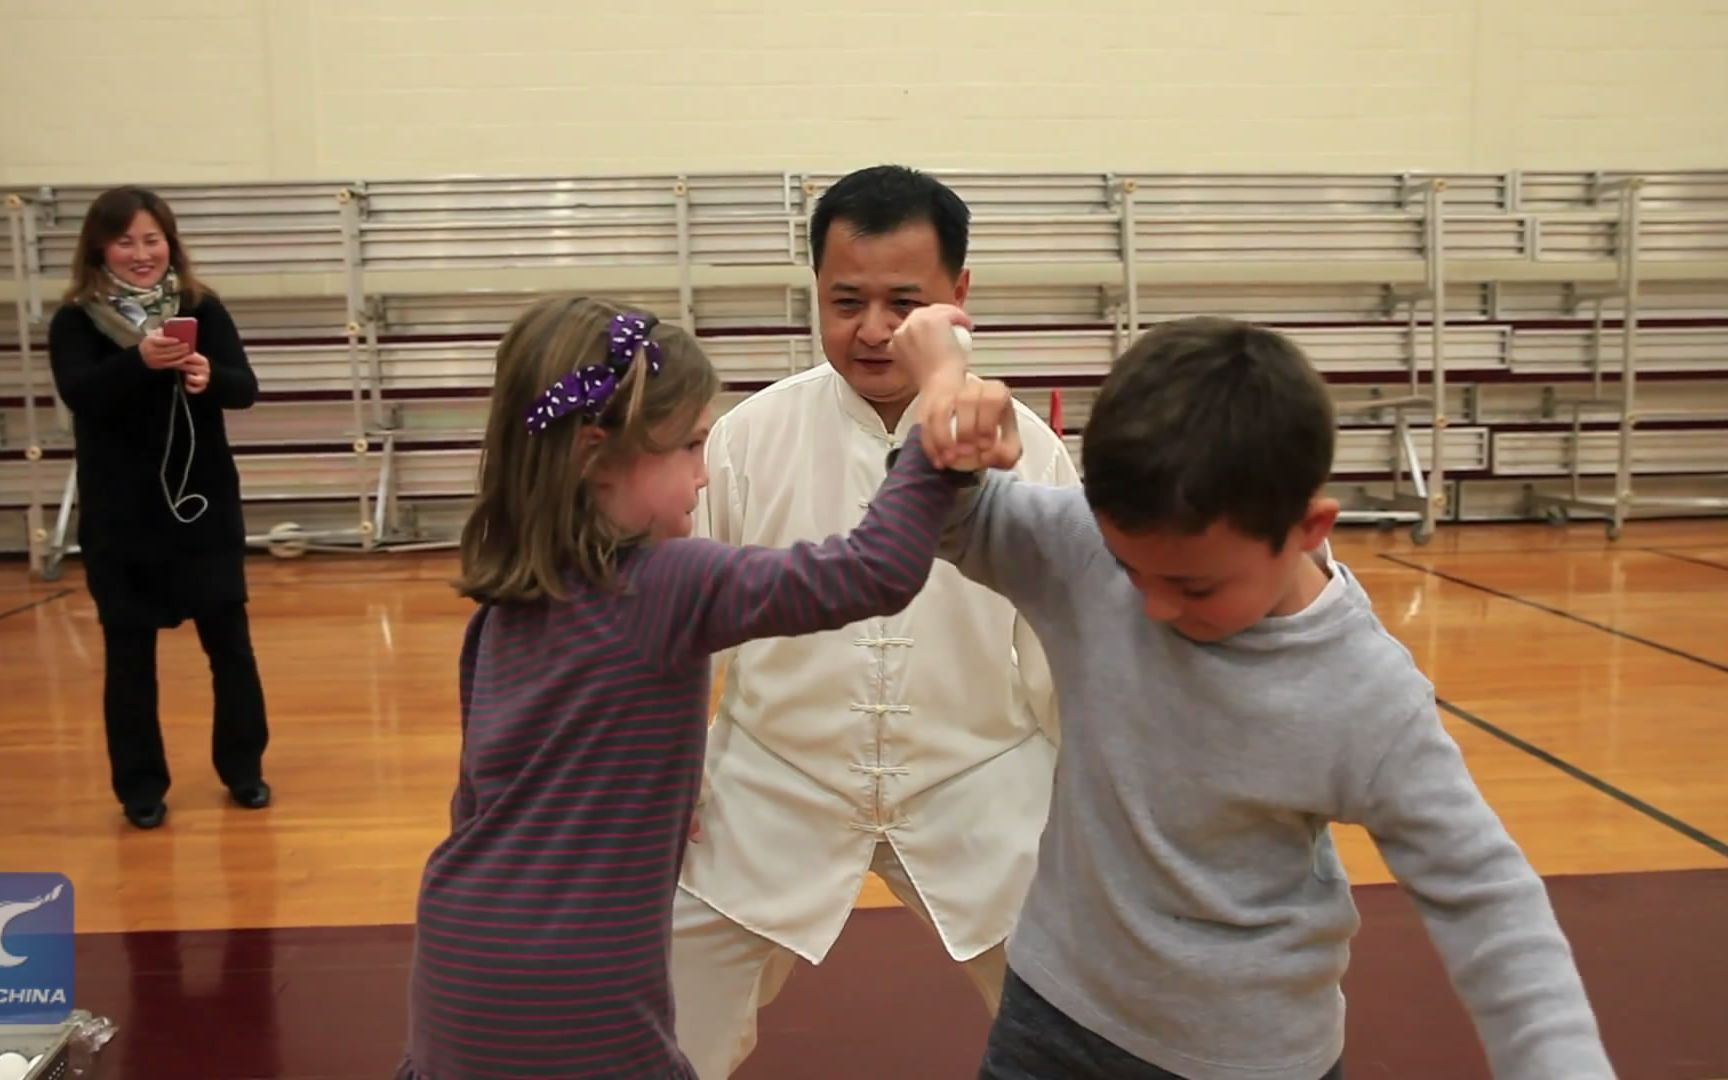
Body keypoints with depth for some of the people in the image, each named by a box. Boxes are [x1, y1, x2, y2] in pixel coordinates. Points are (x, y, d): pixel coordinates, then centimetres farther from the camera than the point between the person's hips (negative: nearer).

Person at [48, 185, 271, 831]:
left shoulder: (202, 309, -1)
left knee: (229, 639, 9)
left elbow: (246, 388, -10)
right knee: (128, 651, 7)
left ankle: (244, 769, 25)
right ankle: (141, 788, 20)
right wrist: (140, 361, -39)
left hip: (204, 504, 1)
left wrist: (208, 376, -33)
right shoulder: (75, 322, -4)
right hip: (119, 516, -1)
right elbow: (79, 394, -20)